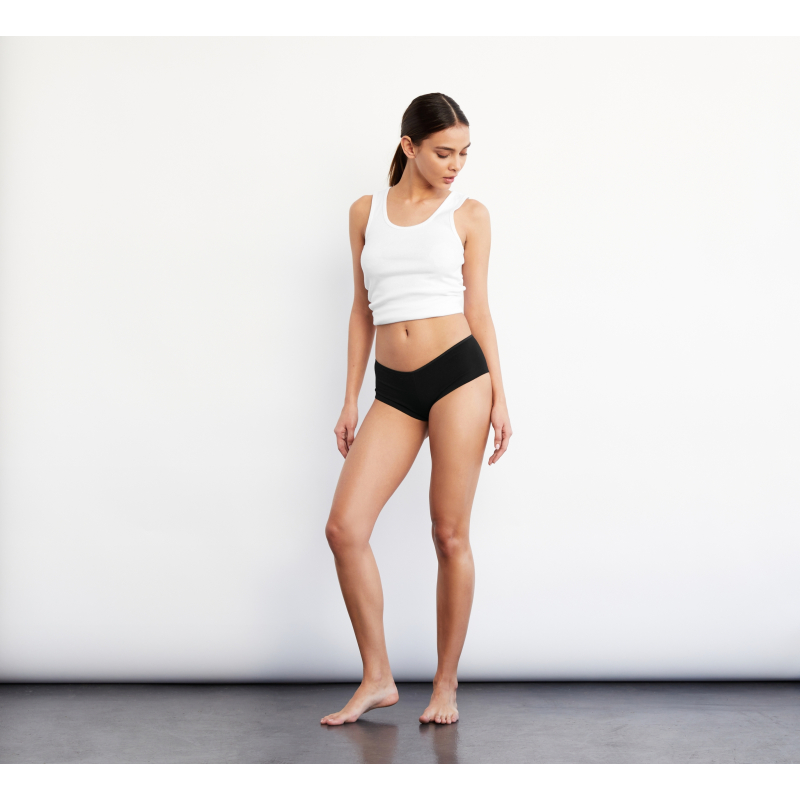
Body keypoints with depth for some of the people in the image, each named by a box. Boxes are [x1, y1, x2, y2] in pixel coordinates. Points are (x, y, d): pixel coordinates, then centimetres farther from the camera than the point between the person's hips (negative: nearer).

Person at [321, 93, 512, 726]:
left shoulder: (469, 215, 6)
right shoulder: (366, 212, 13)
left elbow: (478, 307, 6)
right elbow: (362, 309, 15)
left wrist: (499, 396, -1)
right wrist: (351, 400, 11)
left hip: (457, 374, -3)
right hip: (393, 388, 3)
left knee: (450, 535, 0)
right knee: (344, 527, -7)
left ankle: (446, 685, 13)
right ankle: (378, 679, 8)